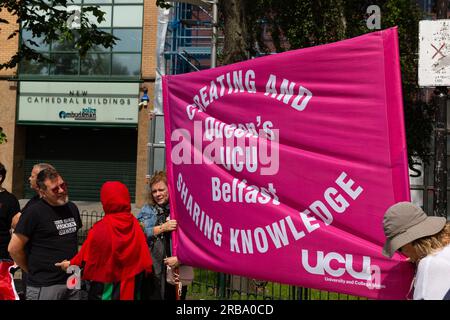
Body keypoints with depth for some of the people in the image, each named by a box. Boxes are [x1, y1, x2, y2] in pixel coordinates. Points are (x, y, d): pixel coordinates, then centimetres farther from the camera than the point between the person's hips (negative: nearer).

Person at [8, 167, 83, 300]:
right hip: (44, 286, -5)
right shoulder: (34, 212, -11)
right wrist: (33, 271, 1)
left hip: (73, 282, 6)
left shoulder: (72, 208, 8)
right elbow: (14, 248, -9)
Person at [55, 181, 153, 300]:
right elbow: (144, 261, -2)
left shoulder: (100, 229, -19)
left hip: (106, 289, -4)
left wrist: (71, 263, 12)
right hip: (131, 287, 4)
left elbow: (86, 256, -7)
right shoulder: (135, 225, -7)